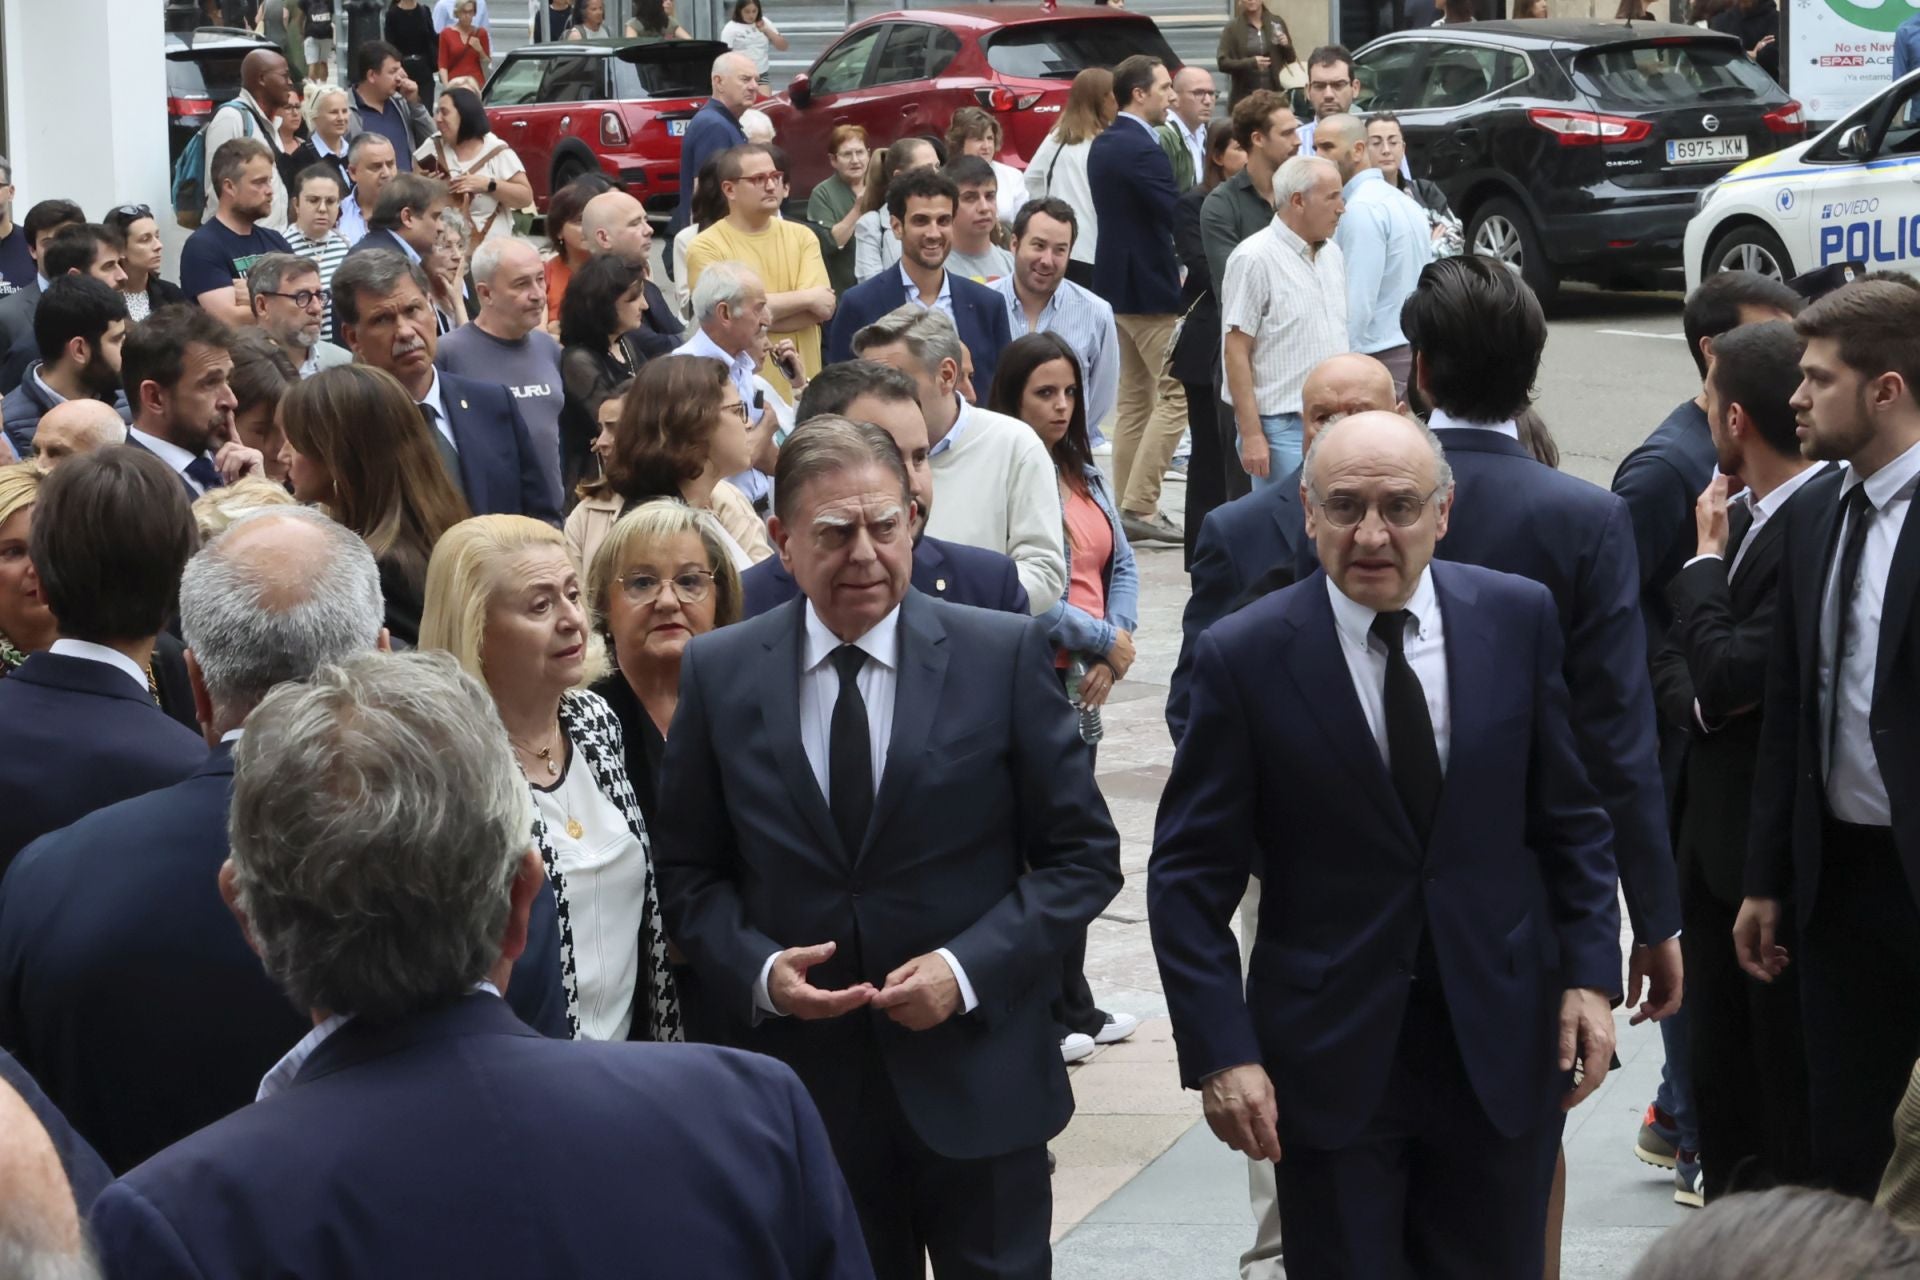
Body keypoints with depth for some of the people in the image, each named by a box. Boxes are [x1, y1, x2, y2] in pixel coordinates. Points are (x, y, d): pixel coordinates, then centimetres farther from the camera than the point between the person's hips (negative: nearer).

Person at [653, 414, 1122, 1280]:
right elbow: (687, 870, 7)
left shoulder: (1004, 656, -5)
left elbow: (1084, 855, -2)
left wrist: (971, 968, -14)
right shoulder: (719, 674, 0)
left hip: (975, 1077, -1)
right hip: (805, 1081, 1)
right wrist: (756, 969, -11)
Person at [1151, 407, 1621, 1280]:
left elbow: (1570, 816, 7)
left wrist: (1590, 974, -2)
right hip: (1331, 1058, -2)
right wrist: (1220, 1051, -12)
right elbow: (1190, 875, -6)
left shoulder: (1517, 618, -1)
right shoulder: (1245, 656, -8)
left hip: (1502, 1041, 2)